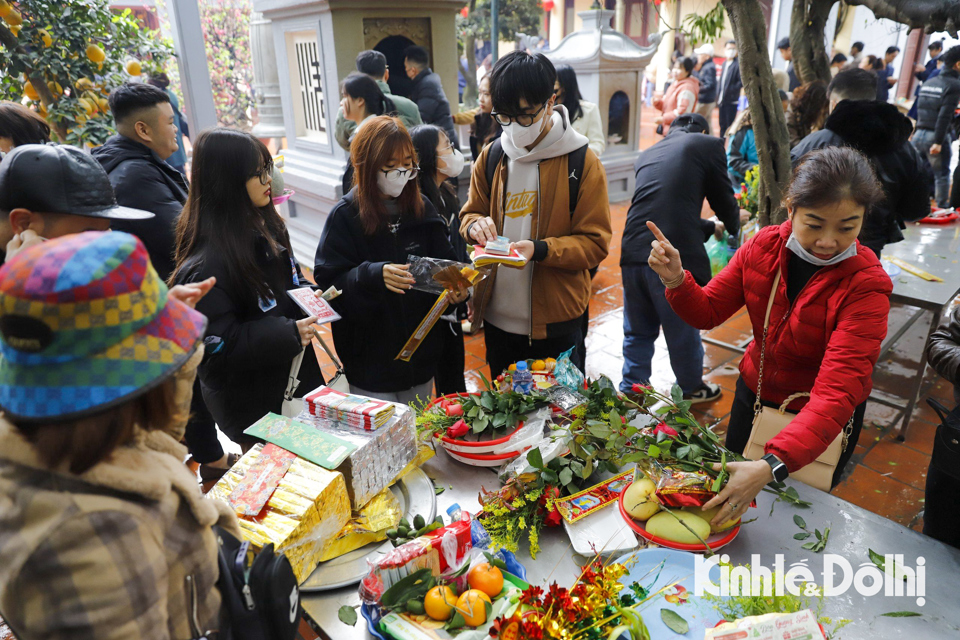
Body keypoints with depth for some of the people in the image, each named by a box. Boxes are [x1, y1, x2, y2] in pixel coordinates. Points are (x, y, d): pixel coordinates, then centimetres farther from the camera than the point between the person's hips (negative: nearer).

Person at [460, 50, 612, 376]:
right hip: (497, 316, 4)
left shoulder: (582, 162, -9)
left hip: (556, 322, -4)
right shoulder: (490, 157, 4)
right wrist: (476, 225, -11)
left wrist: (540, 250, -26)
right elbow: (471, 213, 14)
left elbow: (595, 243, -10)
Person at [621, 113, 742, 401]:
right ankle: (692, 389, 37)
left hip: (634, 252, 5)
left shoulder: (647, 154, 23)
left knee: (638, 331, 21)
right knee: (683, 330, 16)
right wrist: (733, 223, 34)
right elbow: (724, 200, 11)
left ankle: (631, 390, 33)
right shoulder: (708, 145, 7)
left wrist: (710, 226, 41)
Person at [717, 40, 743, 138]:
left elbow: (742, 82, -15)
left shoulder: (738, 64, -9)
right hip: (722, 100, 8)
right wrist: (718, 98, 13)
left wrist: (731, 90, -20)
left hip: (731, 101, -8)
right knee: (722, 125, 14)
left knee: (730, 126, -5)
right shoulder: (725, 63, 15)